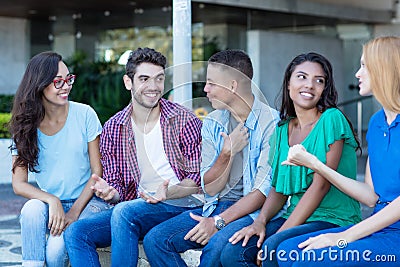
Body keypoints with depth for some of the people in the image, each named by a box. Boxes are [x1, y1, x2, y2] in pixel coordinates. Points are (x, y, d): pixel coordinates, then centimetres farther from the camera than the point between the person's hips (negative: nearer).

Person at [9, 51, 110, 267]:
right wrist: (52, 200, -24)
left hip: (87, 201, -2)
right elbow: (18, 184, -5)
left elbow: (98, 172, -4)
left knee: (55, 249, -27)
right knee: (32, 208, -32)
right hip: (50, 203, 2)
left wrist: (74, 212, -14)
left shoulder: (84, 114, -5)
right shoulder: (24, 125, 0)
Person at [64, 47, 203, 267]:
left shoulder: (184, 121, -2)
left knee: (124, 212, -33)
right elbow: (117, 185, 11)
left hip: (181, 205, -4)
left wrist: (168, 193, -23)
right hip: (138, 208, 4)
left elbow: (198, 178, -4)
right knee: (75, 232, -17)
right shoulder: (112, 129, 8)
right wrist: (110, 192, -15)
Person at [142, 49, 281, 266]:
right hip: (217, 206, 6)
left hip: (256, 211, -6)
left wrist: (218, 222, -19)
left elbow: (264, 191, -14)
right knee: (155, 240, -15)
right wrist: (227, 152, -12)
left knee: (217, 245, -36)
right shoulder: (212, 123, 10)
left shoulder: (271, 123, -9)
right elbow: (210, 189, 5)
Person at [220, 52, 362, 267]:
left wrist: (280, 233, -17)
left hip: (334, 220, -6)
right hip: (296, 218, 6)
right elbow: (278, 187, 13)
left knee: (274, 248, -32)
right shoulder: (283, 128, 12)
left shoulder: (332, 119, -8)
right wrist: (260, 221, -7)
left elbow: (321, 184, -14)